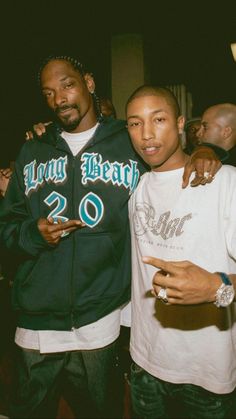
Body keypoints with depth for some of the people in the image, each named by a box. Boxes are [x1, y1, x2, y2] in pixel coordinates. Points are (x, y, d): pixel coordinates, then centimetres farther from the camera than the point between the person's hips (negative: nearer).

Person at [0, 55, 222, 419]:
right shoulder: (32, 152, 6)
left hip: (101, 320, -2)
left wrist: (203, 154, -16)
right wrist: (33, 233, -13)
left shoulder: (132, 144, -3)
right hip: (37, 323, 3)